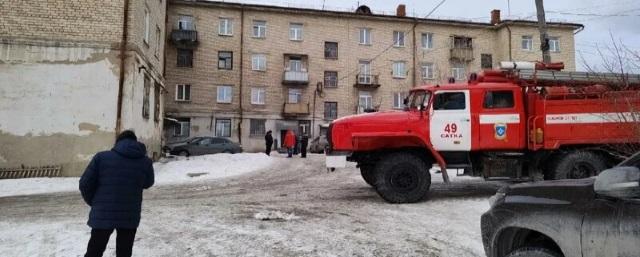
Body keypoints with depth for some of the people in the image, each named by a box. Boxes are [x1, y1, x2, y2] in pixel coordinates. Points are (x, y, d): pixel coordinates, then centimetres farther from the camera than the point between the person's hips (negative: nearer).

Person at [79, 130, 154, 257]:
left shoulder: (101, 157, -6)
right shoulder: (146, 162, -1)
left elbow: (85, 184, -3)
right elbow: (147, 184, 15)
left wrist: (93, 202, 13)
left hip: (102, 215, -1)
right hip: (130, 217, 1)